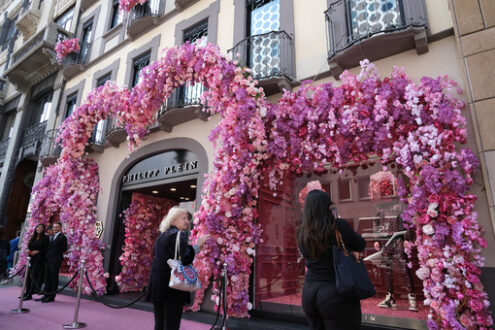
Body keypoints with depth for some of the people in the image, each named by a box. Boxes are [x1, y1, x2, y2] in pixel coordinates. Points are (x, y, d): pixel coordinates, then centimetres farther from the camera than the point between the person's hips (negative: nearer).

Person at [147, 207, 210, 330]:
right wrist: (198, 245, -14)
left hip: (156, 286, 9)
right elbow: (184, 258, -21)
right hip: (172, 287, -9)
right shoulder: (178, 235, -12)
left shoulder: (161, 236, 16)